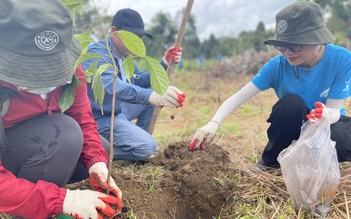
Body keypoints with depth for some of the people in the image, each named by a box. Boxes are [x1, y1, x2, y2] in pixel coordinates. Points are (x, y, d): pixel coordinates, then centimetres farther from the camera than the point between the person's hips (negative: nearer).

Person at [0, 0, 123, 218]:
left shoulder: (68, 69, -18)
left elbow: (83, 120, -10)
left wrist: (97, 163, -28)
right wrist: (64, 200, -41)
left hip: (41, 142, 7)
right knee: (64, 133, -32)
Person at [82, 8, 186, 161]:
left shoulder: (124, 54, 7)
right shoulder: (97, 53, -22)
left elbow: (141, 81, 11)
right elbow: (114, 86, -40)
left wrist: (165, 63, -4)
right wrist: (153, 96, -56)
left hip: (119, 110, 9)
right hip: (101, 119, -9)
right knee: (147, 147, -22)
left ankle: (138, 136, 11)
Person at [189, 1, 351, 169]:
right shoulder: (278, 65, -20)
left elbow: (334, 109, -22)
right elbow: (239, 96, -27)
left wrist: (327, 115, -47)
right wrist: (214, 123, -43)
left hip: (328, 123, -1)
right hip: (292, 126, 1)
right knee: (290, 102, -33)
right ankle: (270, 161, -9)